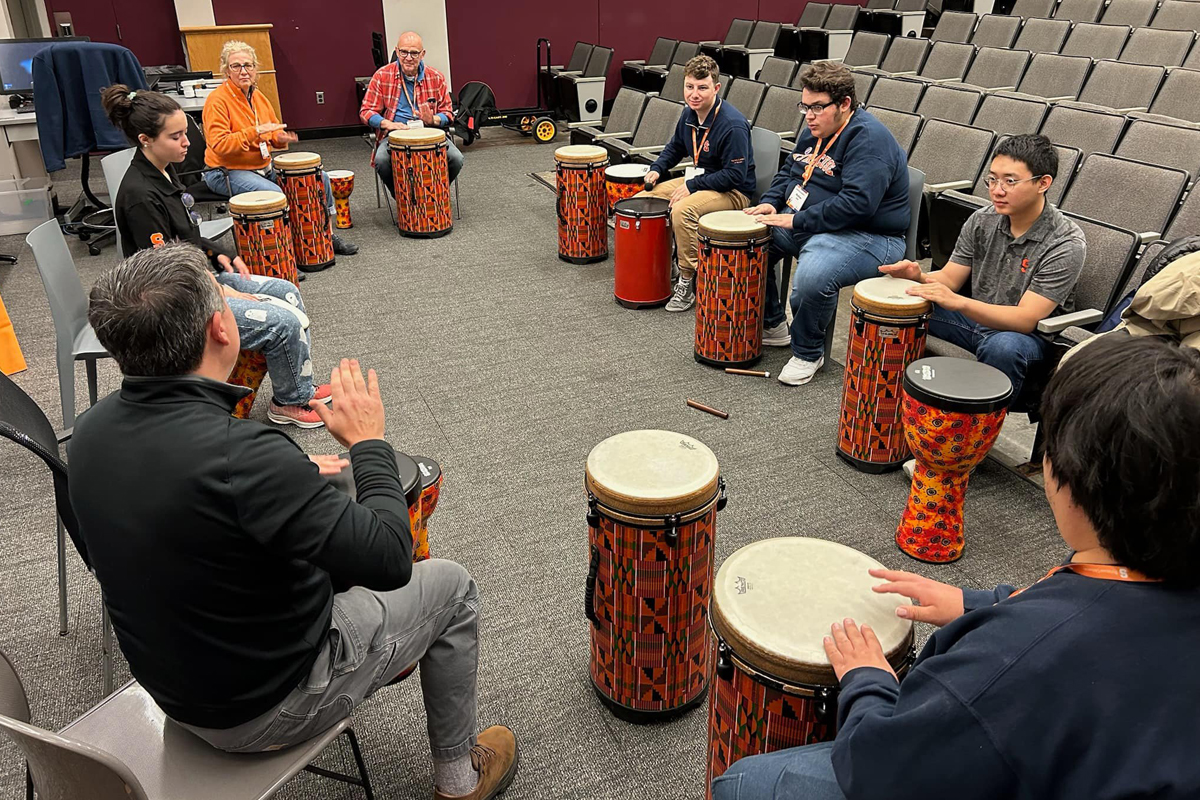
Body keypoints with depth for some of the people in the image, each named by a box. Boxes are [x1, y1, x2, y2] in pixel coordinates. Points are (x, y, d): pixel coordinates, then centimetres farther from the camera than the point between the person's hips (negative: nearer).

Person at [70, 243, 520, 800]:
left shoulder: (91, 431, -10)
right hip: (266, 708, -7)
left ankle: (386, 651, 46)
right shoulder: (238, 452, -36)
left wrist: (289, 479, 11)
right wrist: (368, 442, -17)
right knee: (450, 586, 11)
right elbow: (389, 561, -31)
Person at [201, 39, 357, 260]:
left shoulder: (258, 97, 10)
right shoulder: (217, 101, -14)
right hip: (228, 171, -8)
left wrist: (280, 138, -6)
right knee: (275, 193, -35)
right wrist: (255, 132, -29)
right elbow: (218, 145, -23)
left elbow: (273, 133, 19)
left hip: (264, 166, 8)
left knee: (319, 176, 3)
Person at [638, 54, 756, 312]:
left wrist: (692, 186, -25)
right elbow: (675, 147, 21)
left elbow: (735, 175, -25)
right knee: (641, 199, 1)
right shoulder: (689, 114, 2)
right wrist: (657, 169, 2)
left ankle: (688, 281, -21)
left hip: (734, 192, -9)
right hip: (698, 180, 9)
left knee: (682, 210, -35)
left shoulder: (733, 125, -23)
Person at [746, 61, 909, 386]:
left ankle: (808, 353, -8)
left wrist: (796, 220, -27)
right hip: (802, 225, 10)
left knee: (812, 276, -36)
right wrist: (771, 203, 4)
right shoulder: (814, 131, 10)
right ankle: (772, 325, 20)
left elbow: (857, 203, -31)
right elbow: (788, 172, 24)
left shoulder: (869, 138, -20)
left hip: (867, 236, -10)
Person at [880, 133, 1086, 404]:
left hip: (1033, 334, -5)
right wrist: (919, 277, -21)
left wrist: (958, 302, -40)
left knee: (1003, 347, -40)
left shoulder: (1066, 245, -19)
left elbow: (1026, 319, -26)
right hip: (975, 318, 6)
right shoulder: (982, 220, -1)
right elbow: (949, 277, 4)